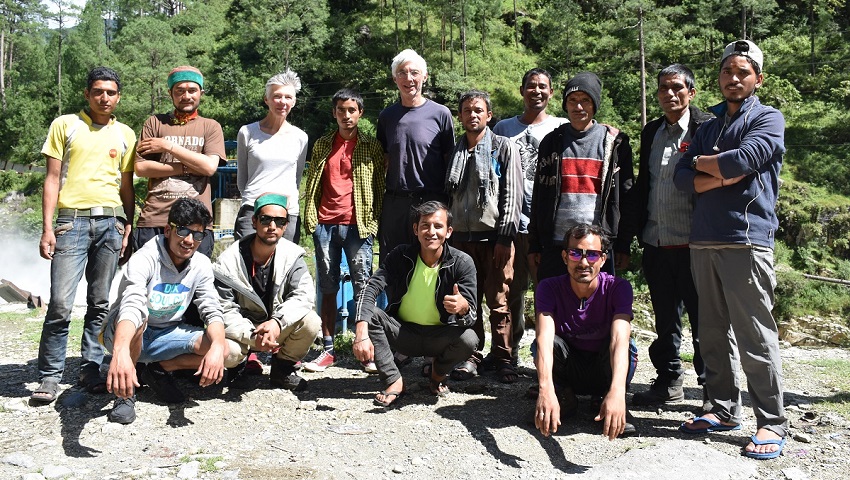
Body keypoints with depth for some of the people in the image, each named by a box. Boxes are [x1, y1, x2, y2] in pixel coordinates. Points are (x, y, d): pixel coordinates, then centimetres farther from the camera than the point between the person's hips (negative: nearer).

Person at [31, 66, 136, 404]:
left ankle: (91, 369, 15)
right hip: (72, 220, -2)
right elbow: (53, 179, 3)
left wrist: (128, 228, 7)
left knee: (100, 304, 5)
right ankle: (50, 376, 3)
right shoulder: (65, 125, 7)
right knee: (60, 303, -8)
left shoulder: (125, 134, 13)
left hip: (111, 221, 2)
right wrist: (47, 228, -4)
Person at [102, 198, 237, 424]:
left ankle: (156, 370, 0)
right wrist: (120, 352, -63)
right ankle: (125, 393, -17)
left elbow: (212, 311, -13)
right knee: (139, 316, -41)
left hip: (167, 335, 5)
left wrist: (217, 347, -35)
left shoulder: (201, 265, -8)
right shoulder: (144, 259, -26)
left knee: (231, 352, -17)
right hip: (126, 334, -4)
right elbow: (131, 305, -44)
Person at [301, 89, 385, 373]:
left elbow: (380, 186, 6)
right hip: (325, 225, 3)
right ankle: (328, 350, 13)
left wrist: (375, 221, -1)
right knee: (328, 289, 6)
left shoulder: (372, 147, 6)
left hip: (357, 225, -3)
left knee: (363, 288, -2)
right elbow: (311, 185, 16)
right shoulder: (322, 145, 14)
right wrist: (309, 217, 7)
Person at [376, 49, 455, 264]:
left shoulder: (440, 114, 1)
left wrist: (451, 202, -3)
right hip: (394, 202, 3)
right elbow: (382, 162, 14)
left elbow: (450, 162, 2)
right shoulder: (386, 116, 11)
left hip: (431, 200, -3)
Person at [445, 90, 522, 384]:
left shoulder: (503, 148, 3)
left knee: (499, 301, -1)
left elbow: (512, 194, -3)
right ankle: (470, 357, 16)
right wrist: (446, 231, 10)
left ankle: (502, 358, 8)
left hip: (494, 237, -4)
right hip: (461, 237, 4)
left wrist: (504, 237, -11)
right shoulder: (454, 151, 15)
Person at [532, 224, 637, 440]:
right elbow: (544, 338, -36)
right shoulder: (549, 288, -20)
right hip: (569, 371, 1)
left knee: (626, 347, -32)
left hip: (605, 371, -1)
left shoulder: (618, 288, -22)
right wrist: (545, 390, -54)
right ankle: (564, 398, -3)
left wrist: (617, 392, -56)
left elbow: (620, 340, -38)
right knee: (552, 343, -31)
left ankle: (617, 406, -8)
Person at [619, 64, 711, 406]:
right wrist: (627, 236, 12)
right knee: (665, 320, 15)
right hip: (656, 244, 6)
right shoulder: (651, 132, 15)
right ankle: (669, 381, 27)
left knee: (703, 320, 4)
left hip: (693, 245, -6)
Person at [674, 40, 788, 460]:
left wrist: (704, 163, 1)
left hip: (746, 239, -6)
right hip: (703, 240, 6)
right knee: (713, 334, 11)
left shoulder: (768, 118, 3)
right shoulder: (709, 126, 21)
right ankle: (724, 410, 22)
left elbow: (742, 160, -16)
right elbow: (683, 178, 8)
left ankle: (772, 423, 5)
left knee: (755, 338, -5)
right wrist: (723, 175, -8)